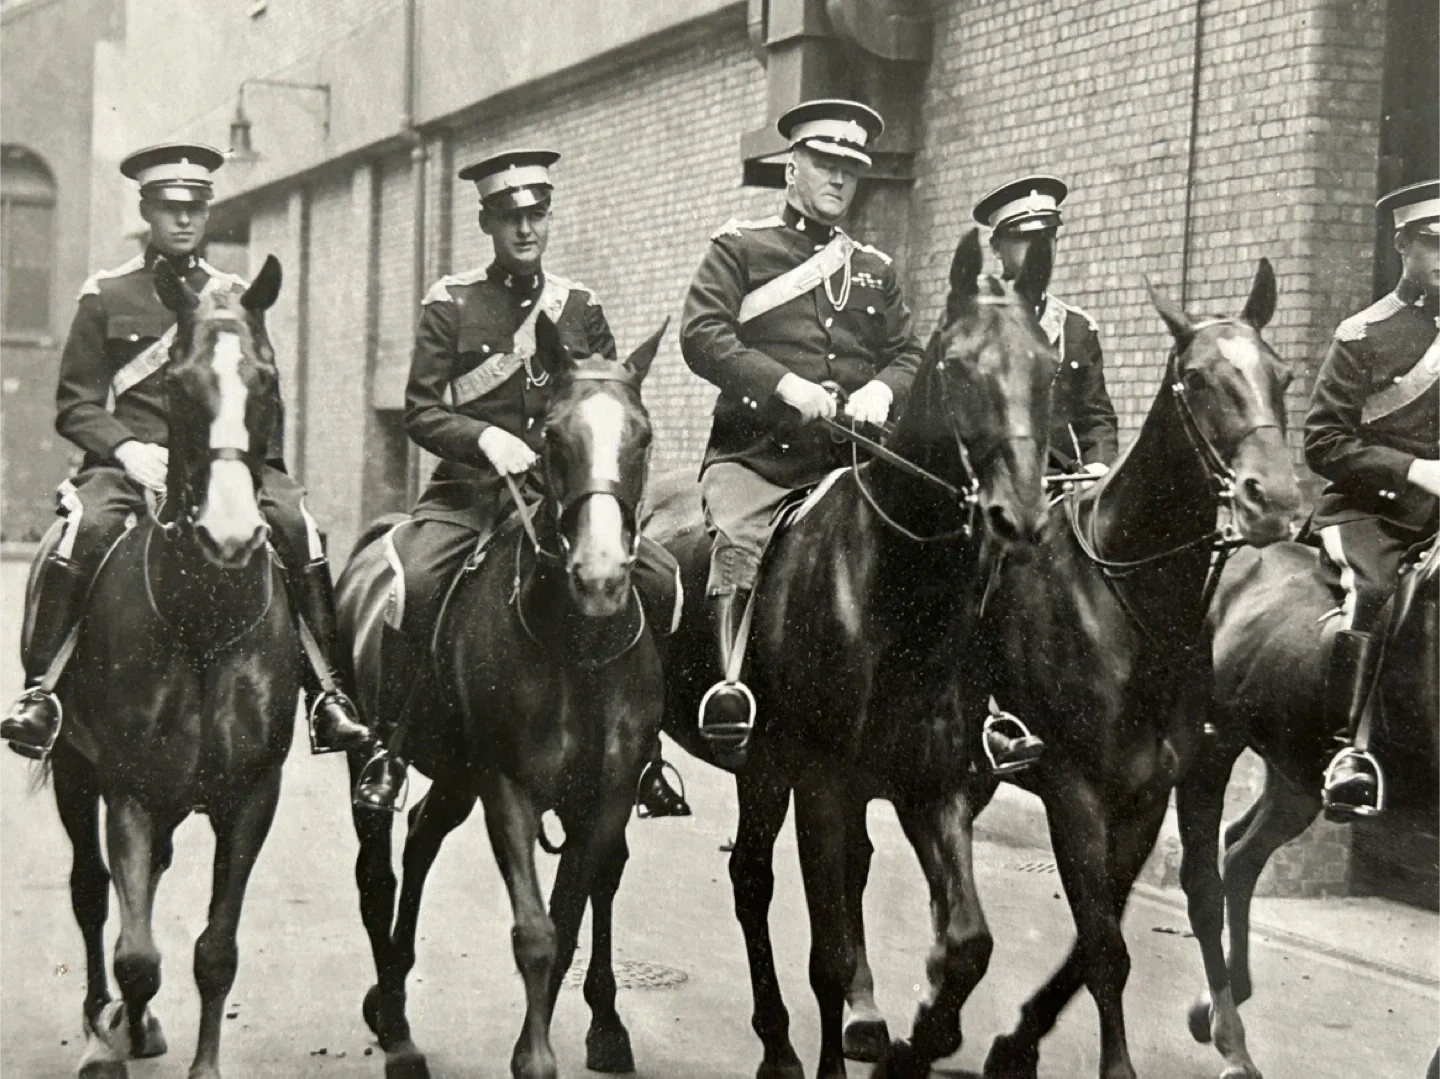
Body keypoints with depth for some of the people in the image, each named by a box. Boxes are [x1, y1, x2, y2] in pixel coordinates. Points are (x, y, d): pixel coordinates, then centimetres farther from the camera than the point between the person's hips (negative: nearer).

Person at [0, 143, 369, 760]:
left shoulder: (235, 298, 17)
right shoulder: (106, 296, 10)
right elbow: (74, 404, 7)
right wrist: (128, 449, -12)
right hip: (127, 463, -1)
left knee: (295, 519, -26)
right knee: (85, 526, -33)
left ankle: (327, 692, -21)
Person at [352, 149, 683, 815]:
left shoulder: (580, 307, 13)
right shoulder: (450, 303, 4)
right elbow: (421, 413, -1)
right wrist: (485, 436, -19)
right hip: (470, 488, -2)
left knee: (665, 583, -16)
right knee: (410, 580, -30)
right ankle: (389, 740, -11)